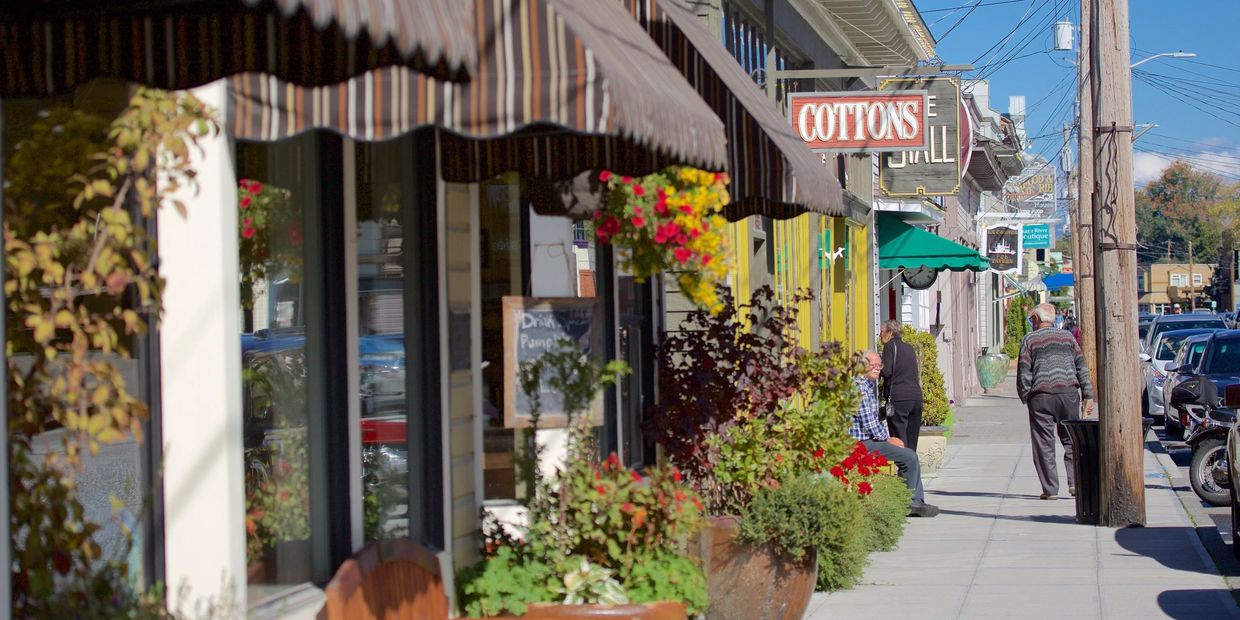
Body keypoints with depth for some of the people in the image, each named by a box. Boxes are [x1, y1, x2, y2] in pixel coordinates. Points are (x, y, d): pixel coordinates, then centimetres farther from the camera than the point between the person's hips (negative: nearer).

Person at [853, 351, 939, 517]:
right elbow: (868, 421, -21)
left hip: (871, 439, 11)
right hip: (863, 443, -11)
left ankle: (917, 502, 9)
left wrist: (888, 437, 11)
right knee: (909, 457, -15)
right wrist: (887, 439, -9)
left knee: (910, 455, 13)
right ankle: (908, 503, -4)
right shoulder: (860, 386, -16)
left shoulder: (870, 386, 20)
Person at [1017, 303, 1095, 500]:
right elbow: (1081, 367, 10)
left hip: (1041, 396, -3)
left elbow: (1024, 373, -2)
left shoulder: (1029, 340, 3)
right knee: (1071, 441, 10)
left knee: (1044, 444, 2)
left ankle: (1050, 489, 0)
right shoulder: (1068, 337, 13)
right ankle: (1075, 482, -3)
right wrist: (1088, 395, 11)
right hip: (1069, 393, 3)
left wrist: (1025, 397, 7)